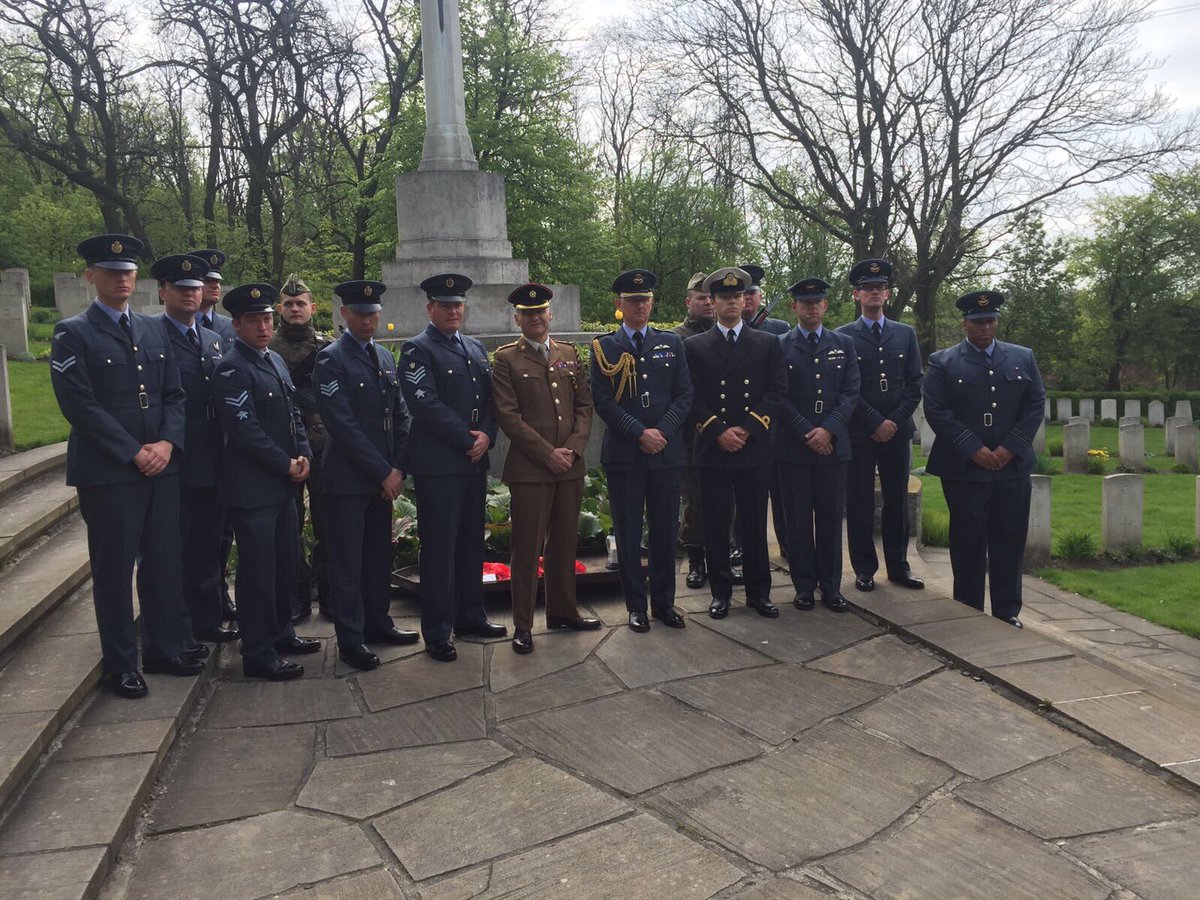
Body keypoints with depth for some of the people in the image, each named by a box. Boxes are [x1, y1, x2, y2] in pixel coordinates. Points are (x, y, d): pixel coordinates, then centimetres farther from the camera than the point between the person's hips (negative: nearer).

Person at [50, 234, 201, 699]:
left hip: (162, 466, 5)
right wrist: (135, 453, -15)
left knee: (165, 563, 10)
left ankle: (164, 649, 25)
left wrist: (167, 443, -7)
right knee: (114, 570, 5)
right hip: (107, 472, -5)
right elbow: (80, 406, -11)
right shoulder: (73, 334, -3)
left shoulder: (152, 330, 13)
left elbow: (175, 395, 10)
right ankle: (121, 663, 19)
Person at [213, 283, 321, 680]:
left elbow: (293, 413, 16)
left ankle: (281, 634, 32)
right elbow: (246, 431, -19)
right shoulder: (231, 369, -14)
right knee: (257, 571, 0)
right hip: (252, 487, -9)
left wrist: (303, 454, 2)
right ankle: (259, 655, 10)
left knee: (286, 565, 17)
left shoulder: (275, 360, 13)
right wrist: (286, 465, -13)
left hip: (283, 484, 9)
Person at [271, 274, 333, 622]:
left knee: (327, 526, 4)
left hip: (324, 448, 1)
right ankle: (297, 597, 17)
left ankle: (330, 595, 15)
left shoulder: (328, 348, 8)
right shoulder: (266, 349, 5)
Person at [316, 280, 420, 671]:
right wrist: (383, 472, -15)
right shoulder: (331, 359, -9)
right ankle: (350, 640, 11)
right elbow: (343, 425, -15)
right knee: (348, 560, 2)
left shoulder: (385, 358, 13)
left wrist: (398, 468, 1)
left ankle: (377, 623, 27)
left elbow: (401, 416, 12)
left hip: (384, 477, 7)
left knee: (379, 553, 14)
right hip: (348, 477, -6)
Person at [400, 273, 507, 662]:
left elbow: (490, 398, 14)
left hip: (476, 462, 7)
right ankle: (437, 633, 7)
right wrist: (468, 440, -14)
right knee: (439, 547, -2)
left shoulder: (476, 348, 17)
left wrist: (486, 436, -5)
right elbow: (426, 404, -14)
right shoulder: (417, 350, -4)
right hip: (438, 465, -7)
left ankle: (470, 616, 26)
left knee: (471, 542, 13)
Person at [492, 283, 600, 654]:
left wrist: (573, 448, -5)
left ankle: (562, 611, 27)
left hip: (570, 466, 5)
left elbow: (585, 405, 10)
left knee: (565, 543, 13)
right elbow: (508, 415, -8)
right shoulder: (506, 359, -1)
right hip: (529, 468, -4)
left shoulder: (569, 354, 13)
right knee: (527, 548, 0)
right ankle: (523, 624, 10)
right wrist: (548, 454, -13)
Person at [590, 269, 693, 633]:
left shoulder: (671, 343, 10)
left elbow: (684, 395, 4)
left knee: (665, 530, 9)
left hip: (667, 452, 2)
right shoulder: (604, 347, 2)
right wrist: (640, 433, -14)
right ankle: (636, 605, 17)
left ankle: (664, 602, 21)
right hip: (623, 455, -2)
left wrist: (663, 431, -10)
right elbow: (603, 401, -5)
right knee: (628, 533, 5)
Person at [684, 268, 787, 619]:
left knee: (755, 524, 6)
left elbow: (776, 392, 1)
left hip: (754, 449, 0)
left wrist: (746, 429, -10)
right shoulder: (694, 346, 7)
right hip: (711, 450, 0)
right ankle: (721, 591, 16)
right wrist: (718, 431, -11)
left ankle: (759, 592, 17)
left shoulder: (768, 344, 9)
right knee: (716, 524, 4)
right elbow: (691, 397, 0)